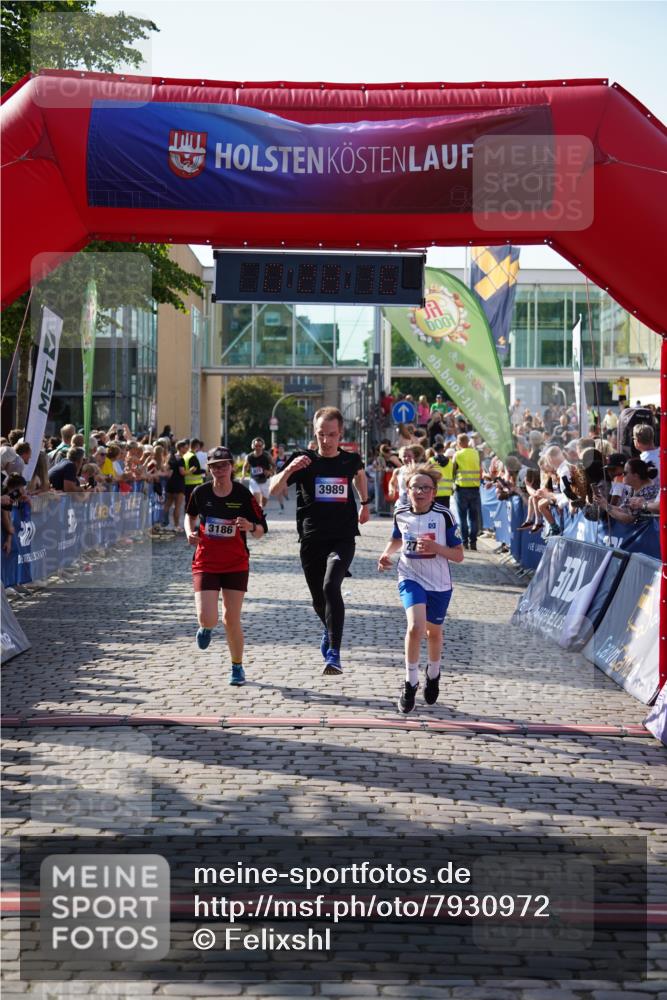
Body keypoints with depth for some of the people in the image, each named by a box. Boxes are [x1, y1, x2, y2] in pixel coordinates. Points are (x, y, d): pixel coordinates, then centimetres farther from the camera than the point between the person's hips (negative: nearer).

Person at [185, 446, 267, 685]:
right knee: (207, 619, -12)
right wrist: (190, 532, -2)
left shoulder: (243, 495, -9)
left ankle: (237, 667, 22)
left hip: (236, 565, 0)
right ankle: (206, 628, 28)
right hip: (205, 563, 1)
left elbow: (261, 530, -4)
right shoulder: (200, 492, -5)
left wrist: (251, 526, -26)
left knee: (231, 619, 0)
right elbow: (190, 514, 18)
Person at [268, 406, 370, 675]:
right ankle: (330, 631, 47)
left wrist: (365, 504, 34)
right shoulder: (304, 460, -3)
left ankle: (334, 654, -24)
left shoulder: (350, 459, 2)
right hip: (311, 539, 1)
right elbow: (273, 490, -13)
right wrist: (289, 469, -29)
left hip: (343, 539, -1)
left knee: (331, 587, -25)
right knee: (318, 599, 12)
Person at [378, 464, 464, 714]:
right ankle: (410, 683, -4)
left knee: (433, 632, 17)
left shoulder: (444, 515, -15)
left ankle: (433, 674, 48)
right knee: (415, 626, -22)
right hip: (411, 578, 0)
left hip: (439, 583, 0)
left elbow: (459, 555, -11)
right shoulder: (401, 513, -5)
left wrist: (435, 547, -27)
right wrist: (386, 553, -1)